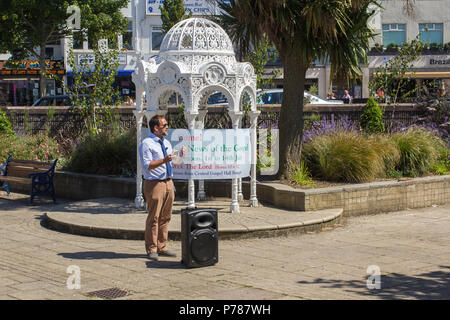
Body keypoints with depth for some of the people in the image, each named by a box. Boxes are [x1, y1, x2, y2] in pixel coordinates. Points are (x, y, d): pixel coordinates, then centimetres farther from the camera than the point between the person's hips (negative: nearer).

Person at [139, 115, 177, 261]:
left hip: (168, 182, 8)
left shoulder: (167, 143, 17)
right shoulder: (146, 144, -8)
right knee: (153, 218, -5)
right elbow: (147, 165, -16)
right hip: (154, 184, -8)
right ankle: (152, 249, 2)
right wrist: (164, 160, -27)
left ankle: (162, 247, 18)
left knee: (165, 217, 10)